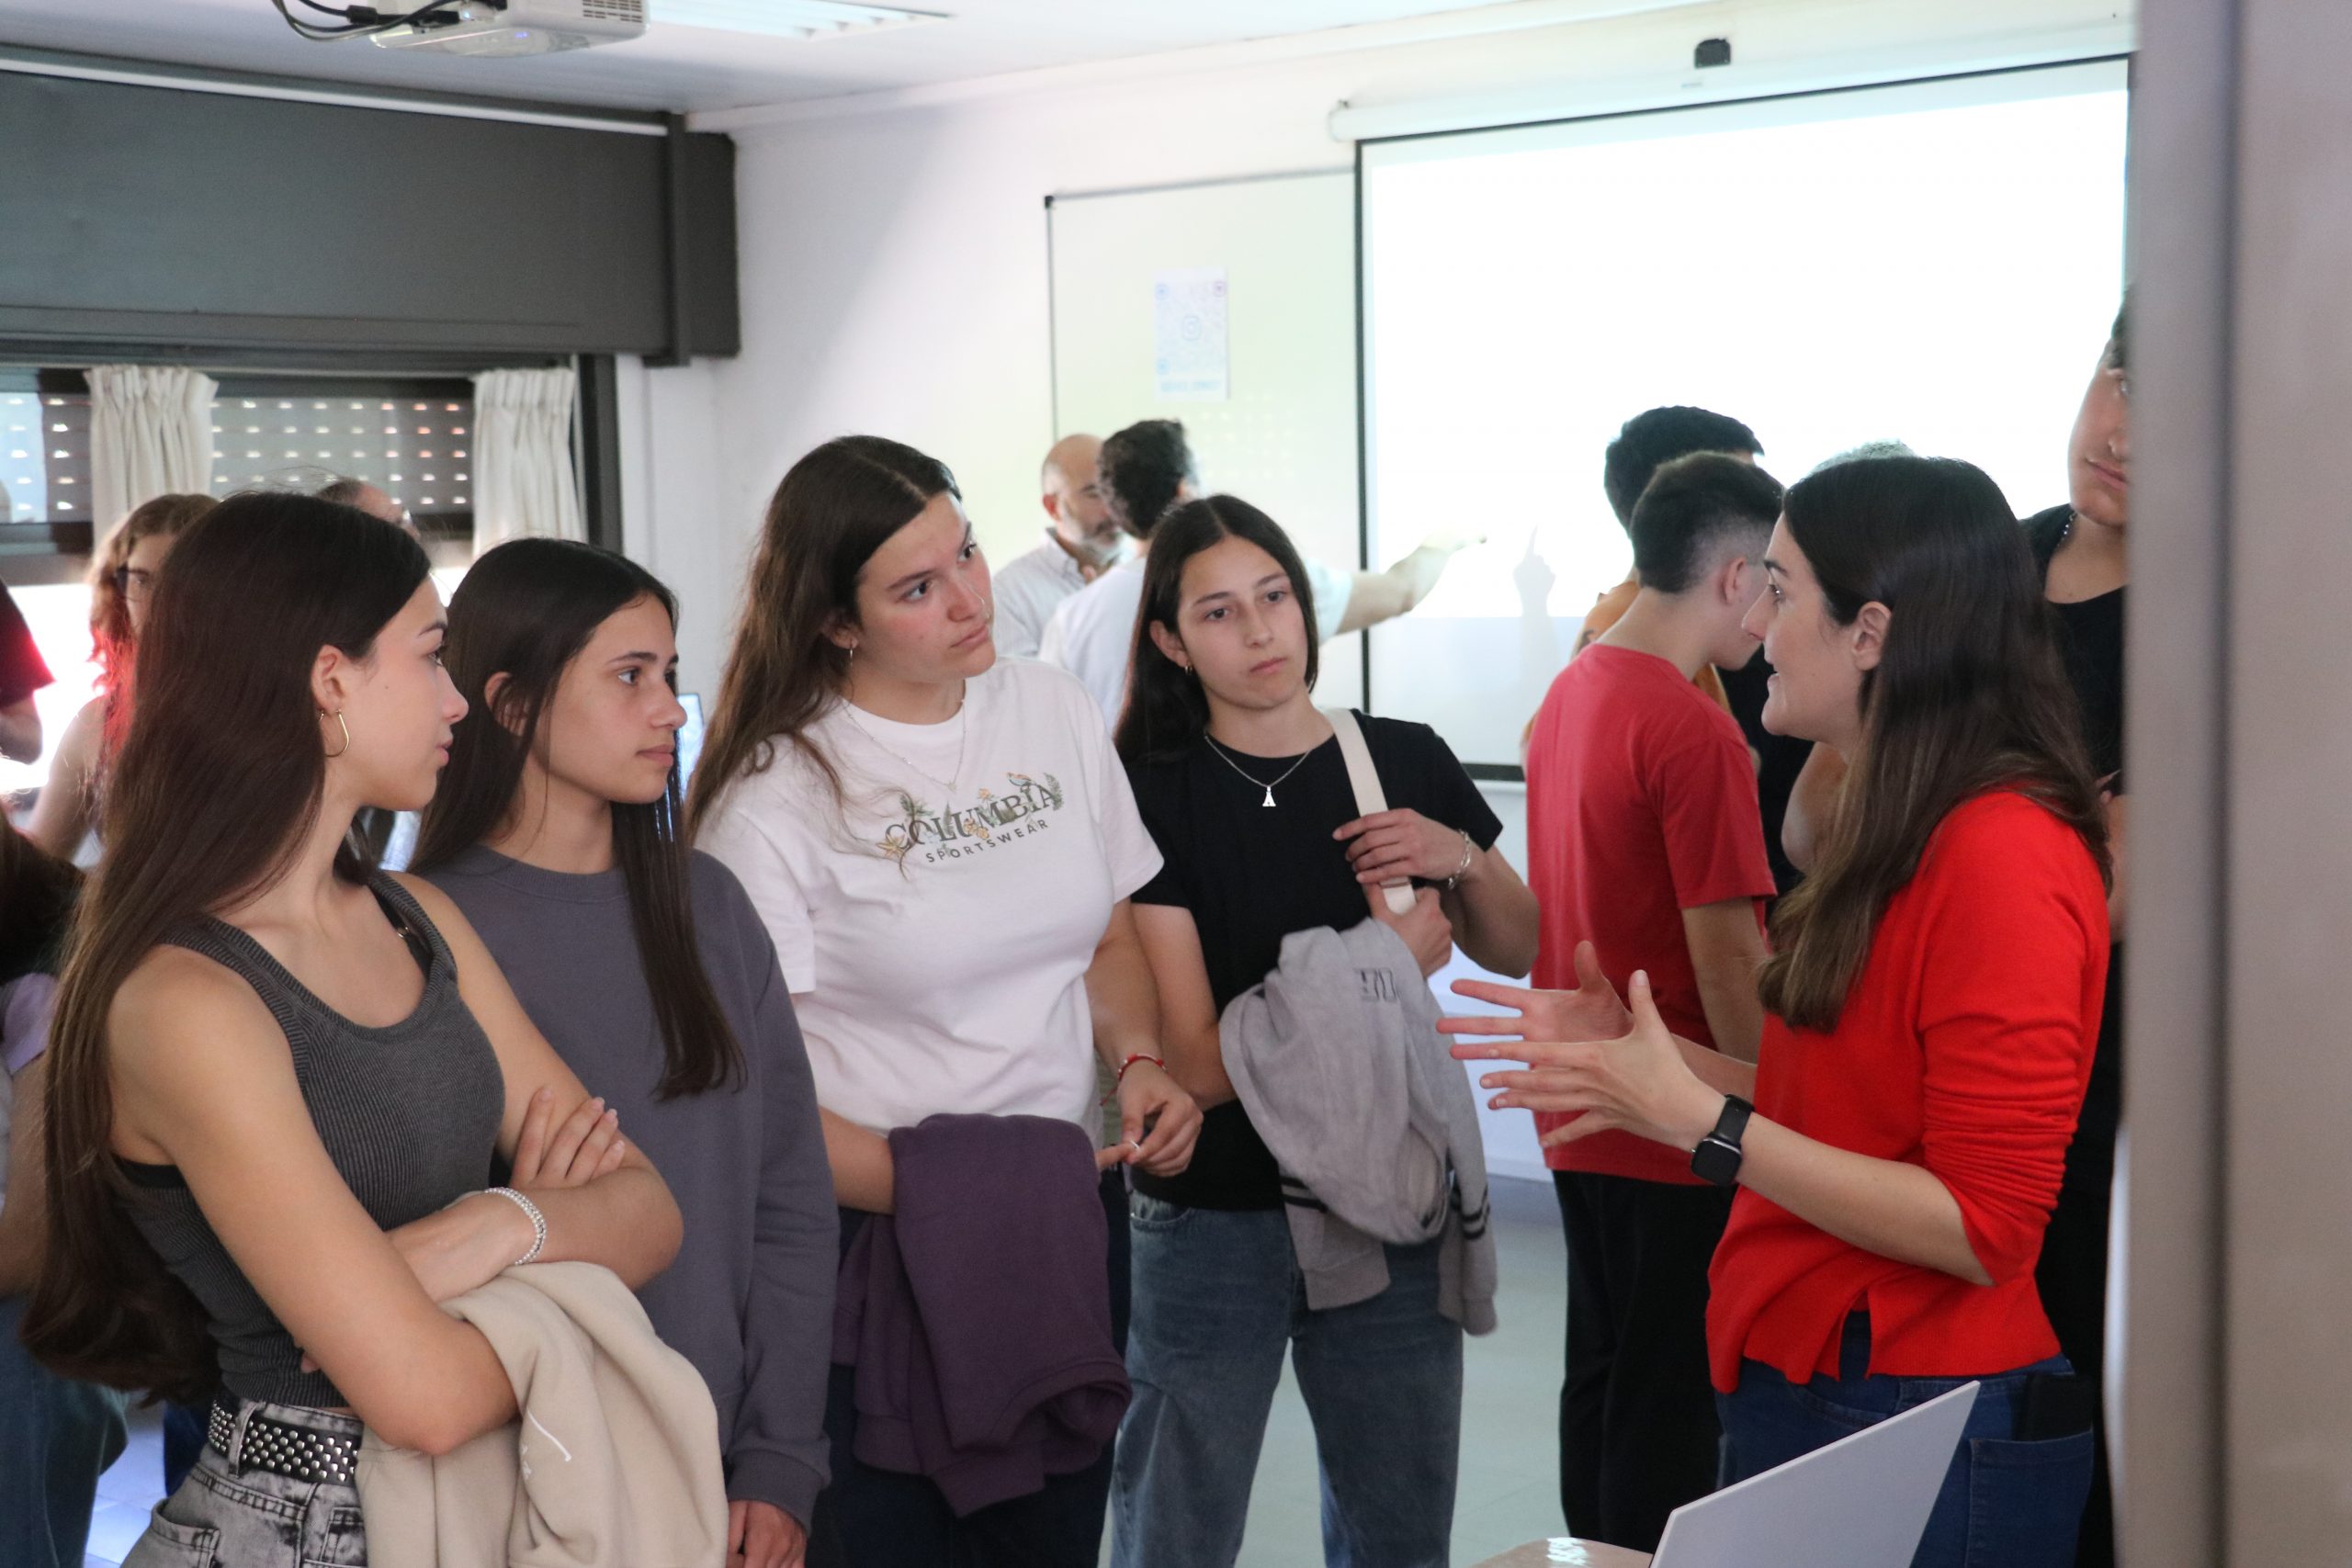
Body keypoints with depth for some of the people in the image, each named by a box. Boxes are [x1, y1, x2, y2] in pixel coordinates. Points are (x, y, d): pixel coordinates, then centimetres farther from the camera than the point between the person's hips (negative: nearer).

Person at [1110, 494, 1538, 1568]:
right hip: (1214, 1224, -3)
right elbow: (1196, 1064, -15)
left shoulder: (1405, 762, 1)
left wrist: (1461, 858, -6)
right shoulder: (1152, 796, -10)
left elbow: (1517, 952, 13)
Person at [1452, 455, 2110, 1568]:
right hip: (1797, 1386, 9)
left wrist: (1699, 1121, -21)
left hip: (1924, 1435, -9)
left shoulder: (2001, 858, -20)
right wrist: (1646, 1055, 4)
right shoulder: (1893, 835, 10)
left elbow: (1981, 1228, -21)